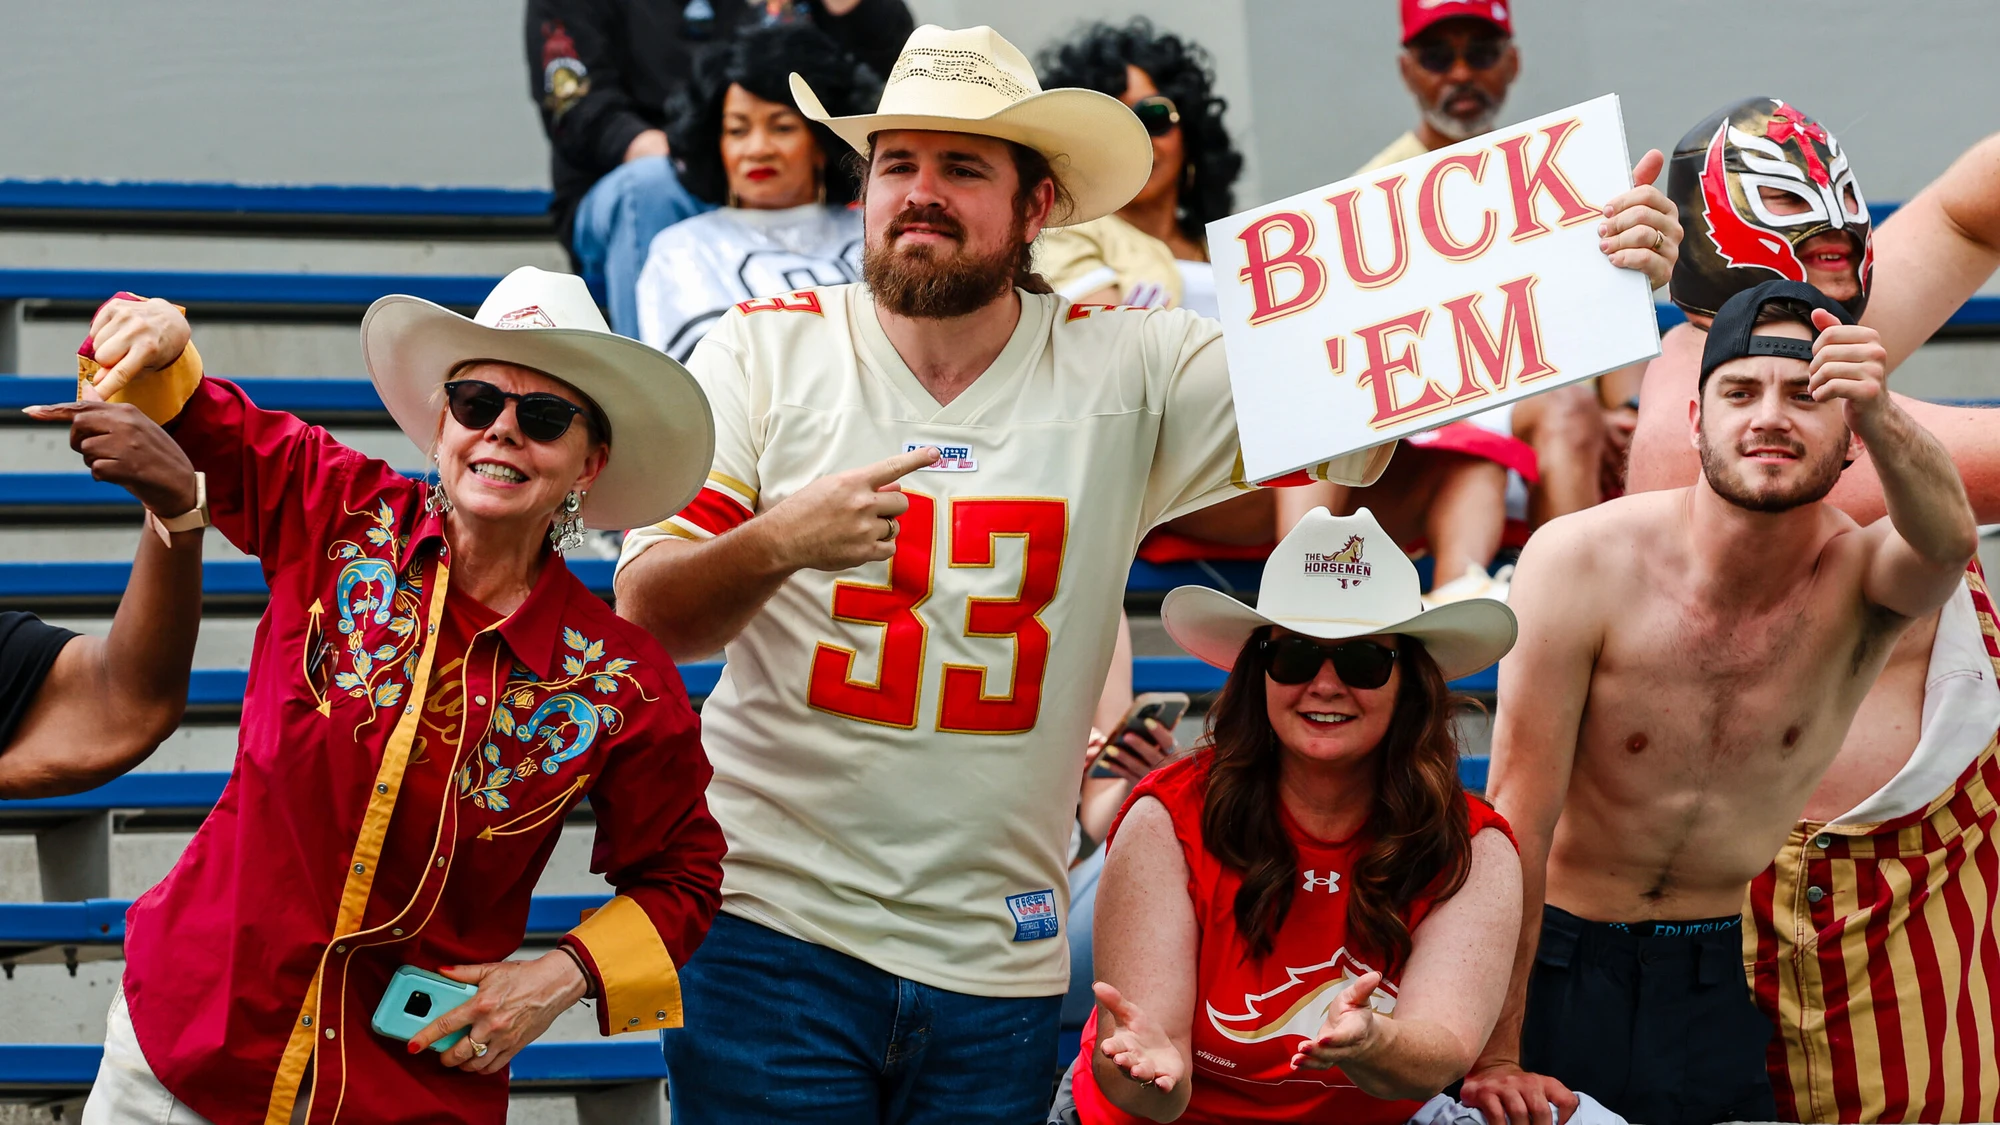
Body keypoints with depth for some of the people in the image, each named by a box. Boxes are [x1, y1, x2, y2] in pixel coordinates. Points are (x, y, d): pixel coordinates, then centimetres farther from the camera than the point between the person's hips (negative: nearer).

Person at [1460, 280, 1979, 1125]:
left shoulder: (1859, 577, -13)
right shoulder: (1582, 562, -16)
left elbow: (1945, 540, -39)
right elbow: (1519, 816, -16)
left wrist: (1881, 415, -61)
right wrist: (1495, 1057, -19)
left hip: (1729, 985, 2)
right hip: (1564, 966, -1)